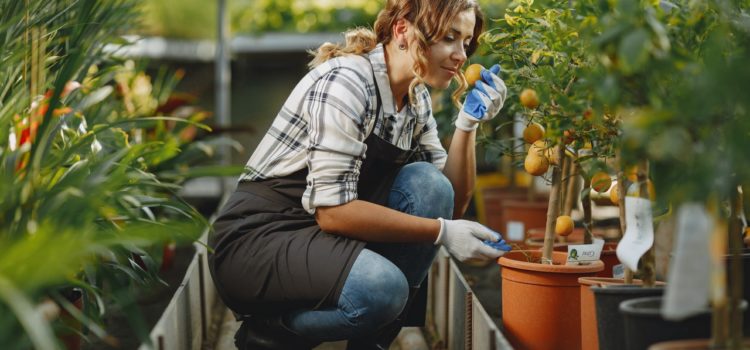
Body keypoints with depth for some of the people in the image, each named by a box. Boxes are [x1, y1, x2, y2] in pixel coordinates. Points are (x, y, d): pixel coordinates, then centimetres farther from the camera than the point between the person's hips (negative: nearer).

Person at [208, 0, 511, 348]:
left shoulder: (416, 99, 5)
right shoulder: (346, 83, -20)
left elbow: (449, 201, 5)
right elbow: (332, 210, -25)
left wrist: (469, 122, -8)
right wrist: (442, 232, -22)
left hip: (326, 237, 8)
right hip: (258, 239, -8)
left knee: (428, 183, -13)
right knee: (381, 286, -33)